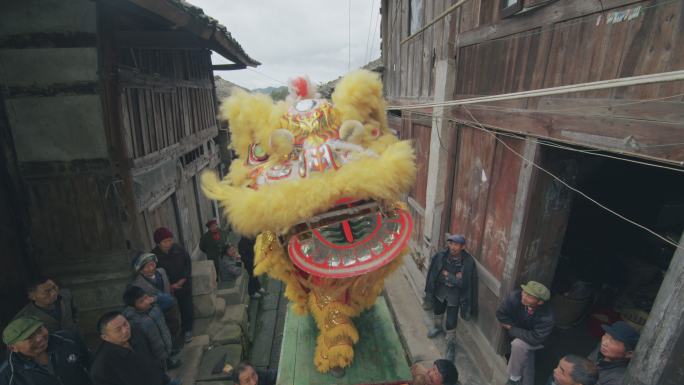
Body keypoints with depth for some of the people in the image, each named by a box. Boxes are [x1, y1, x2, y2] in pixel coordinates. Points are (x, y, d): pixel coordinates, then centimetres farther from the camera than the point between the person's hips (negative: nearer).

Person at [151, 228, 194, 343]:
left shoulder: (179, 248, -10)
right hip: (168, 288, -1)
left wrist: (184, 279, -11)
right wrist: (169, 285, -16)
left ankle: (187, 330, 27)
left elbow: (188, 263, 0)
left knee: (187, 309, 8)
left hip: (185, 285, 1)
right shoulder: (154, 255, -14)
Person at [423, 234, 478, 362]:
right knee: (437, 311, 28)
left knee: (451, 323, 3)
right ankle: (437, 327, 59)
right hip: (440, 291, 3)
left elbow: (465, 283, -20)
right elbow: (433, 274, -10)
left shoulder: (468, 262, -23)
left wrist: (447, 275, -23)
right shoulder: (441, 256, -19)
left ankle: (451, 346, 29)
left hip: (454, 296, -3)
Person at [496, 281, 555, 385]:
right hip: (520, 334, 4)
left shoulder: (546, 318, -37)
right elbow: (500, 314, -18)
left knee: (518, 345, -26)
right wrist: (514, 327, -22)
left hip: (536, 341, -4)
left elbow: (534, 339, -30)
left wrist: (511, 329, -23)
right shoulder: (516, 296, -33)